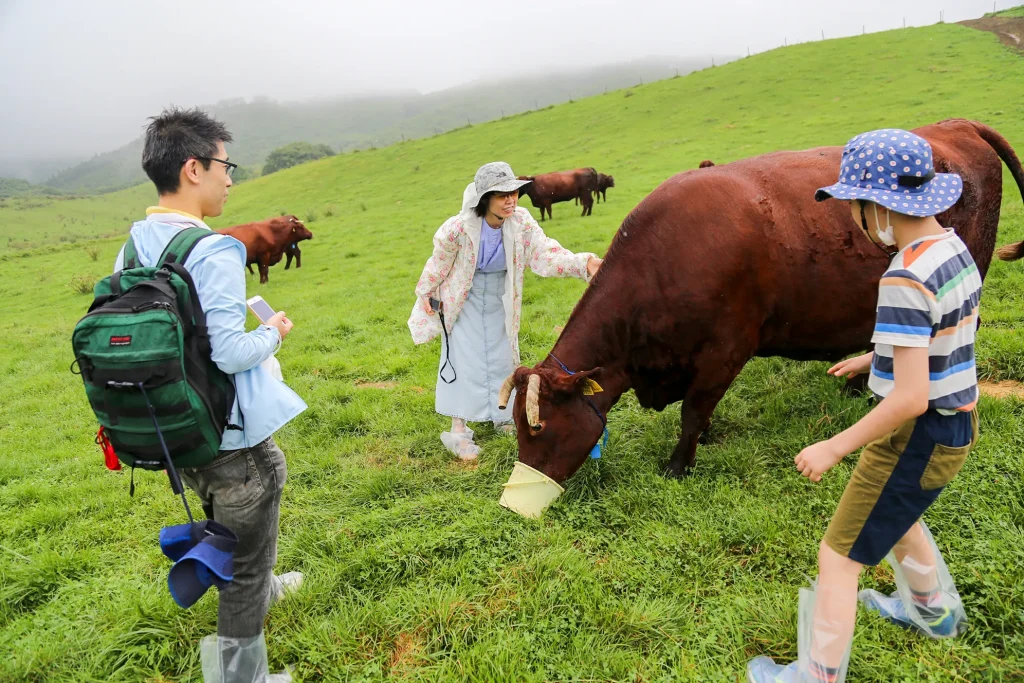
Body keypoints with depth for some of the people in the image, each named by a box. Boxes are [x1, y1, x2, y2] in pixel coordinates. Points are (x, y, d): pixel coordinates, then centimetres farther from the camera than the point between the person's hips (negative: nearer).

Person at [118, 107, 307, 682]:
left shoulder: (131, 251, 1)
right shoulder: (213, 253, -25)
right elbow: (229, 352, -28)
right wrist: (274, 334, -9)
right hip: (234, 435, -8)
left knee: (229, 532, 33)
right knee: (247, 559, 12)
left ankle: (260, 588, 59)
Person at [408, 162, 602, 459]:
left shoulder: (521, 221, -22)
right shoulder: (459, 228, -29)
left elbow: (546, 255, -26)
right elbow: (439, 263, -12)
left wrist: (584, 263, -42)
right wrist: (425, 294, 2)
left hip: (500, 301, 4)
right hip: (463, 301, -3)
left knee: (502, 357, 15)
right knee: (463, 359, -2)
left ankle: (501, 415, 38)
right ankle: (459, 429, 9)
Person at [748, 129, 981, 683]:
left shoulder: (905, 279, -28)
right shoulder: (955, 249, 1)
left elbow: (910, 398, -30)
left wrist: (835, 447, -21)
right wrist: (874, 358, 23)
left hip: (917, 438, -10)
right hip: (956, 424, 10)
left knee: (838, 556, 4)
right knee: (890, 513, 36)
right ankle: (934, 612, 59)